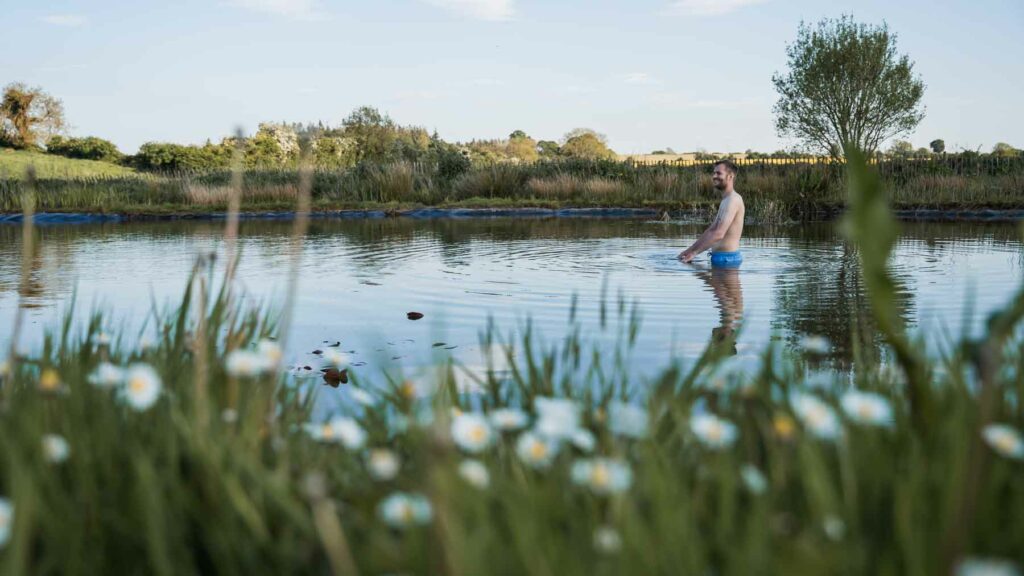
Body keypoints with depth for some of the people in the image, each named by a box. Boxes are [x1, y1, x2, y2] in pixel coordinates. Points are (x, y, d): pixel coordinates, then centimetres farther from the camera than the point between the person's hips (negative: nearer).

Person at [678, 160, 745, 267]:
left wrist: (694, 252, -19)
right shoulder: (725, 201, 20)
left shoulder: (733, 200, -15)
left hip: (727, 257, -10)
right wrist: (690, 250, 15)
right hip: (720, 256, 10)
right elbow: (710, 231, 23)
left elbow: (719, 234, -23)